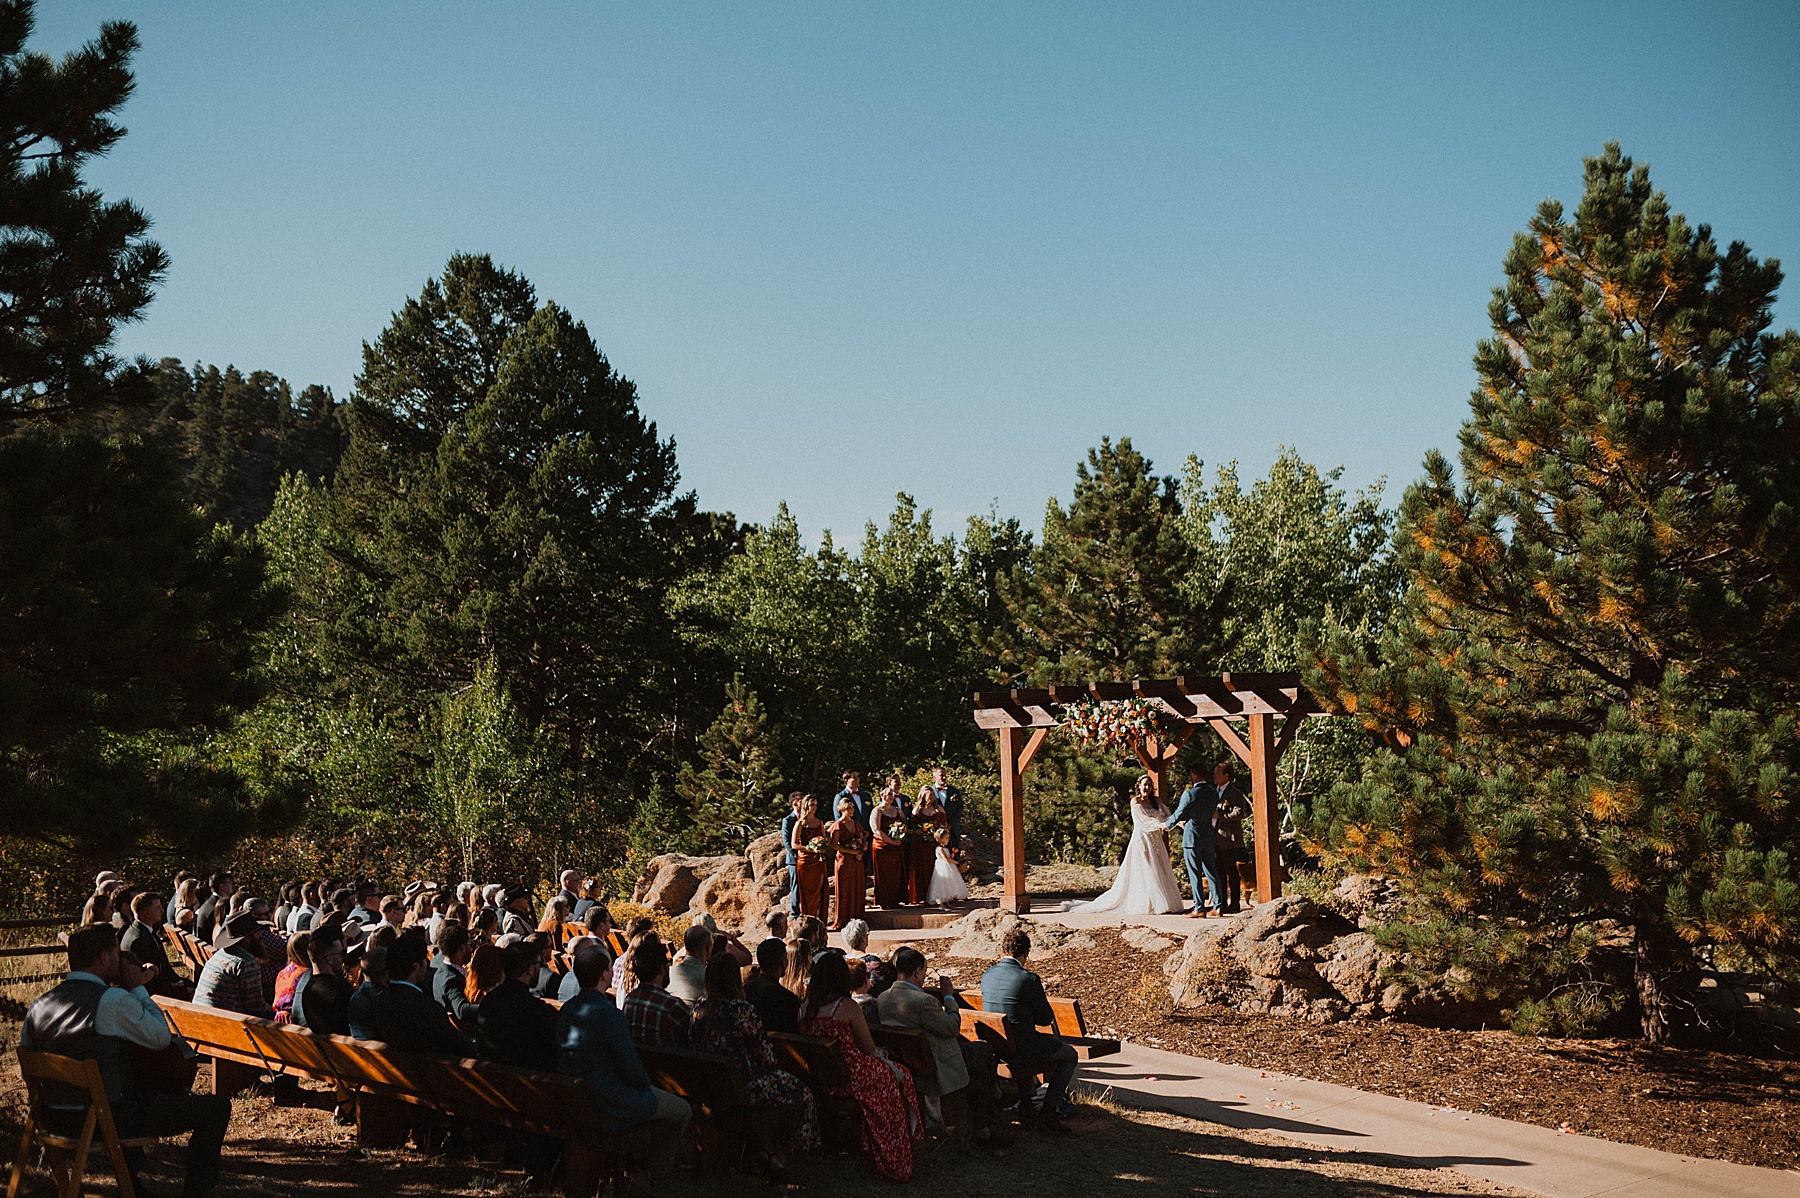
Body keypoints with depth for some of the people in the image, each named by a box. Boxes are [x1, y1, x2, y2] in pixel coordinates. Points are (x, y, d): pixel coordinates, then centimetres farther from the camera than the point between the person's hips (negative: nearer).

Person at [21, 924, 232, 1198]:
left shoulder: (39, 1005, 0)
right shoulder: (115, 1000, -19)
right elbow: (162, 1038, -7)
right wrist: (137, 988, 0)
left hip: (56, 1120, 8)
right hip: (105, 1120, -8)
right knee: (217, 1106, -1)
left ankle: (129, 1176, 48)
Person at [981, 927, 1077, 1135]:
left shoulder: (987, 976, 1)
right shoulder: (1029, 979, -19)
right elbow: (1046, 1019, -10)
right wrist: (1043, 1002, 12)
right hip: (1020, 1051, -6)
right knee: (1069, 1055, 18)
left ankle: (1025, 1109, 38)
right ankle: (1047, 1114, 11)